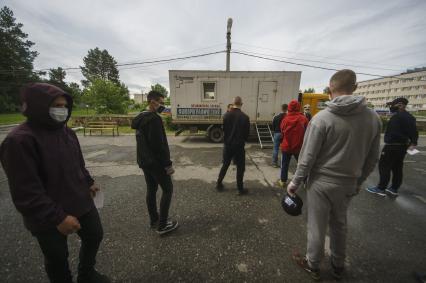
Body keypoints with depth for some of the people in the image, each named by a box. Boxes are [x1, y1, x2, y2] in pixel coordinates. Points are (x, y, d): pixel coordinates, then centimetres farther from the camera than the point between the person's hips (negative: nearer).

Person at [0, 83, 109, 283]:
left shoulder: (66, 131, 3)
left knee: (95, 236, 22)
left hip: (82, 203, 7)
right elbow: (26, 192, -22)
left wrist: (89, 182, 16)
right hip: (49, 218, -7)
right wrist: (57, 217, -22)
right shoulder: (19, 140, -21)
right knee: (58, 258, 16)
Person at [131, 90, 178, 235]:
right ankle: (162, 225, 8)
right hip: (155, 162, -10)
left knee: (151, 189, 16)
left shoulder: (140, 118, 12)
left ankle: (154, 220, 29)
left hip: (143, 161, 10)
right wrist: (168, 164, -19)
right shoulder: (154, 119, -19)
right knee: (167, 189, 1)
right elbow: (159, 144, -24)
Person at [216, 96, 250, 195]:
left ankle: (219, 184, 27)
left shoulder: (226, 115, -4)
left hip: (227, 145, 3)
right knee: (240, 167, 10)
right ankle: (240, 189, 18)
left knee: (225, 165, 17)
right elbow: (247, 132, -4)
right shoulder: (245, 117, -11)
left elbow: (223, 129, 0)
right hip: (239, 146, -3)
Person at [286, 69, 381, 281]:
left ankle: (313, 265, 35)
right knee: (339, 225, 24)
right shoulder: (373, 118, -1)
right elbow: (372, 159, 5)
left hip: (321, 182, -5)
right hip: (348, 184, 5)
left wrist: (295, 182, -6)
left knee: (317, 227, 13)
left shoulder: (322, 118, -18)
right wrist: (358, 182, 18)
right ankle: (338, 266, 44)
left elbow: (307, 157, -17)